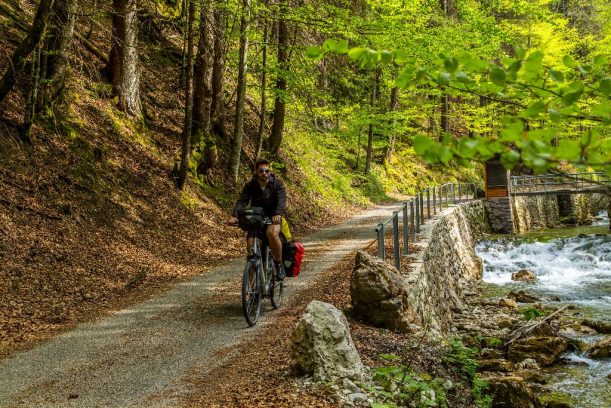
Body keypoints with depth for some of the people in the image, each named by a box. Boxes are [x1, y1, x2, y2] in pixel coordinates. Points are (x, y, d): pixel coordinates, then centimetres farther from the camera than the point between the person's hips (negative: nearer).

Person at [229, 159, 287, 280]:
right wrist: (234, 215, -39)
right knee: (251, 246, -16)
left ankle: (279, 265, -17)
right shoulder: (250, 186, -6)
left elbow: (281, 200, -27)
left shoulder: (277, 183, -12)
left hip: (273, 217, -3)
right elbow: (242, 201, -19)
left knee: (272, 233, -35)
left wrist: (278, 214, -48)